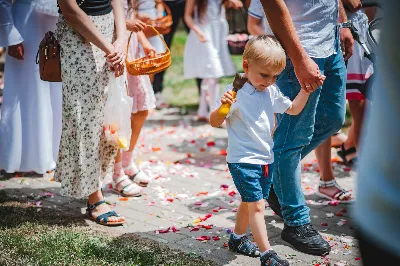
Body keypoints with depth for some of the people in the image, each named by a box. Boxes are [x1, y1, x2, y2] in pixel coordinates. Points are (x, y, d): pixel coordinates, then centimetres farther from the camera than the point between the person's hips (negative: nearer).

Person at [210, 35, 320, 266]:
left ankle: (238, 239, 40)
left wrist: (306, 88, 6)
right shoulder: (236, 93, -16)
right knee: (257, 205, -13)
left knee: (250, 203, 20)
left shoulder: (272, 92, 5)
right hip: (243, 160, -8)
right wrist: (223, 106, -37)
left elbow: (293, 109, 19)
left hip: (265, 159, 8)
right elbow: (214, 122, -17)